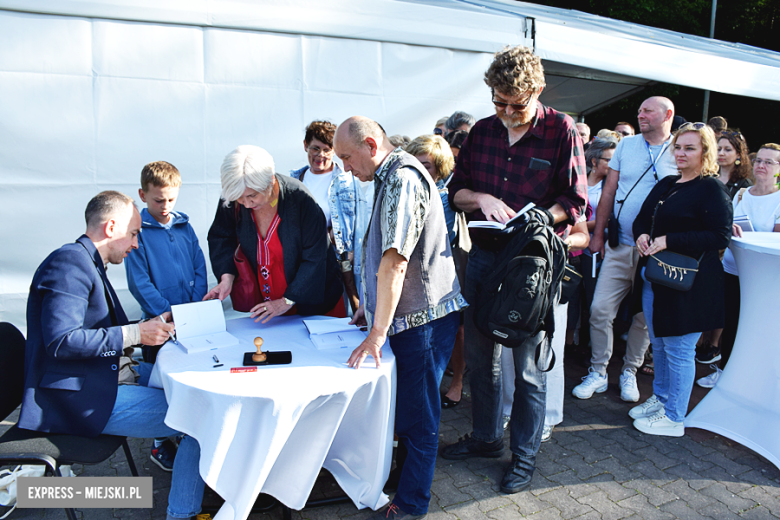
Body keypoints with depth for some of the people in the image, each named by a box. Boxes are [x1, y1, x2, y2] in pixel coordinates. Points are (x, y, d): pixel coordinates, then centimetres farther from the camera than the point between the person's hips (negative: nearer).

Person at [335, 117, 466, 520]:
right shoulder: (389, 178, 15)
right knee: (405, 405, 19)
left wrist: (378, 332, -24)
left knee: (417, 413, 3)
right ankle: (407, 464, 34)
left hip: (423, 316, -9)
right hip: (409, 311, 9)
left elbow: (395, 261, -25)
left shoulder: (402, 178, -18)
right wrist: (371, 304, 24)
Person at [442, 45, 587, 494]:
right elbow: (457, 190, 12)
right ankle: (486, 437, 36)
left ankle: (525, 454, 25)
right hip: (484, 256, 5)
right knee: (480, 355, 15)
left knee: (529, 365, 6)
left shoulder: (562, 130, -5)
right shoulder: (482, 132, 8)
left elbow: (575, 202, -6)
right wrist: (482, 199, -9)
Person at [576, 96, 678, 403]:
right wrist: (598, 234, 5)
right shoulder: (626, 145, 8)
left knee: (644, 317, 8)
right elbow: (609, 192, 9)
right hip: (619, 246, 2)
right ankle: (598, 373, 13)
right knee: (601, 310, -2)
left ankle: (629, 372, 26)